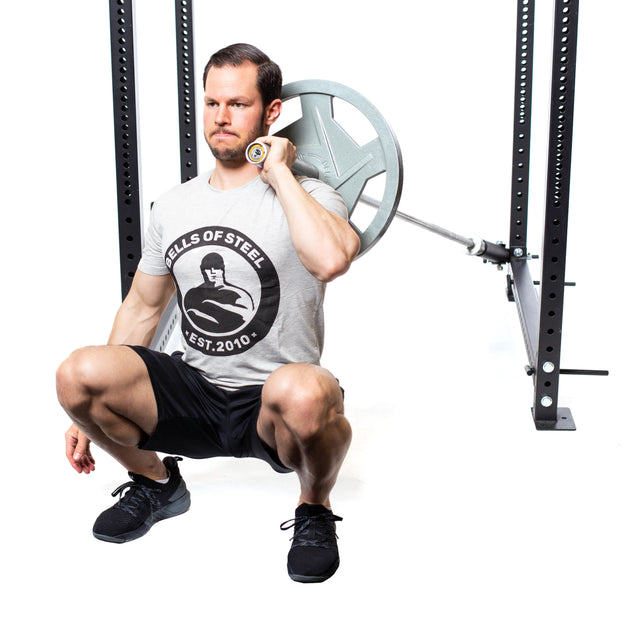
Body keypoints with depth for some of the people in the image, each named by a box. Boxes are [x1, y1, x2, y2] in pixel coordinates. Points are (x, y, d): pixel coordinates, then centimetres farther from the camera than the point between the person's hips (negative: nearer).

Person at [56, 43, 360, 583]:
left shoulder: (307, 197, -6)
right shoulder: (174, 206, 9)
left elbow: (331, 260, -32)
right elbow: (143, 308, 16)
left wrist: (279, 173, -17)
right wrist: (92, 409, 12)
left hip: (270, 413, -4)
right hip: (191, 395, 5)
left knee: (302, 392, -40)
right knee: (78, 372, -20)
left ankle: (315, 509, -3)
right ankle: (156, 483, 11)